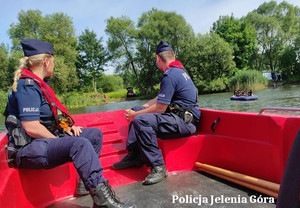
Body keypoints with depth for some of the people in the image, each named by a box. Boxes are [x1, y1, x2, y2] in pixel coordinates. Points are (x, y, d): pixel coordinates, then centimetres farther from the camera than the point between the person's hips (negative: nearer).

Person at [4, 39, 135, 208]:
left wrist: (68, 128, 6)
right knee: (80, 144, -34)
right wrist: (59, 141, -13)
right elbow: (31, 128, -25)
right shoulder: (28, 86, -15)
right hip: (30, 148, -10)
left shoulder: (38, 84, 16)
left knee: (95, 134, 7)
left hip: (47, 139, 10)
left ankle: (88, 179, 7)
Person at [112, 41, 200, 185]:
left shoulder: (170, 76, -17)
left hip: (185, 121, -11)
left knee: (141, 120, -29)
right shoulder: (179, 71, 16)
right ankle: (134, 155, 7)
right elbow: (159, 99, 18)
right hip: (180, 116, 11)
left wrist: (135, 115, -5)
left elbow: (160, 108, -19)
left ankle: (158, 167, -18)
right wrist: (136, 111, 11)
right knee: (137, 109, 12)